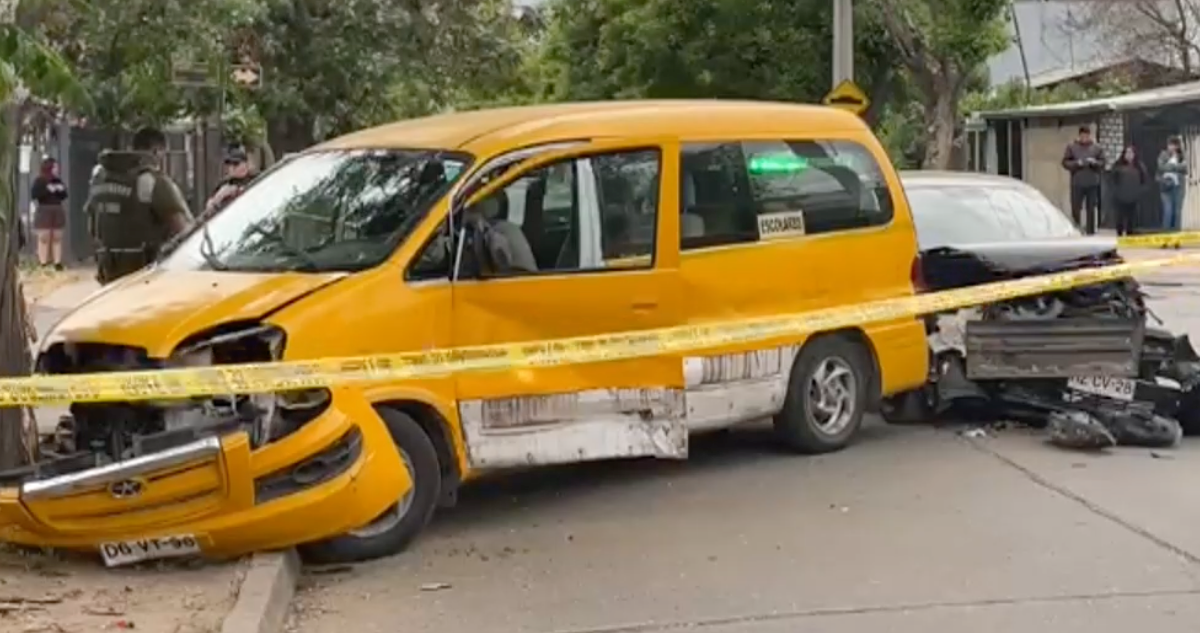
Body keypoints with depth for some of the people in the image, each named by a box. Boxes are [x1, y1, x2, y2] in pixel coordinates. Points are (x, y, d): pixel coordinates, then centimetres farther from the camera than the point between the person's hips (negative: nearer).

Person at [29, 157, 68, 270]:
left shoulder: (58, 181, 10)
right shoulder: (39, 181, -4)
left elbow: (64, 196, 15)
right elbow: (33, 194, -14)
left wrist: (61, 190, -5)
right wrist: (47, 190, -19)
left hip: (57, 210, 5)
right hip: (44, 211, -5)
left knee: (57, 237, 4)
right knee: (44, 237, -5)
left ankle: (57, 262, 7)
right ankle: (43, 263, -3)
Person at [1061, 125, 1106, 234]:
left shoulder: (1097, 147, 4)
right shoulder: (1072, 147, 1)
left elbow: (1102, 163, 6)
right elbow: (1065, 162, 0)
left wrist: (1095, 162, -15)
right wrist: (1077, 163, -16)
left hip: (1092, 184, 1)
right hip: (1077, 184, -1)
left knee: (1091, 210, 6)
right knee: (1075, 209, -1)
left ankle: (1090, 233, 12)